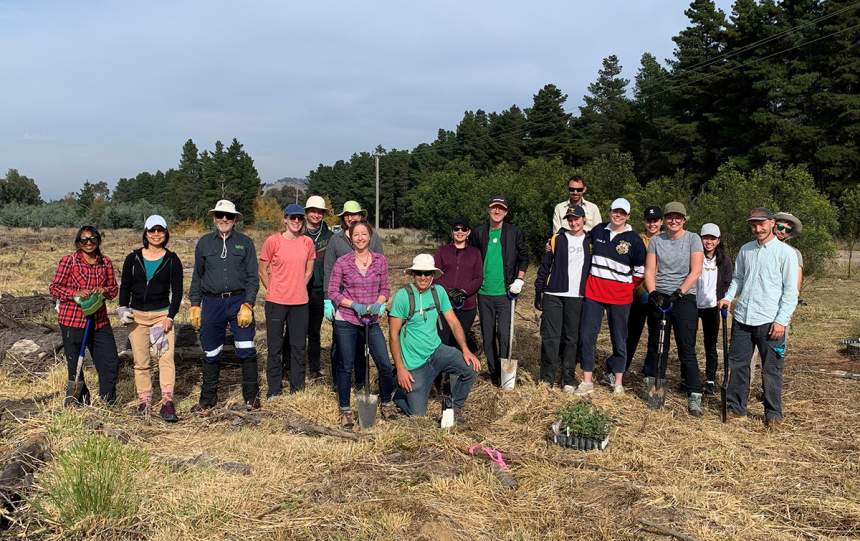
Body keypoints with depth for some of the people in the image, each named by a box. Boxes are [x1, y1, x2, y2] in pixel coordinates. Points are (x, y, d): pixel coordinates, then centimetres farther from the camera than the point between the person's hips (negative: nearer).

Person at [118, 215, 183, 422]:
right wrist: (123, 308, -5)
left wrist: (170, 317, -6)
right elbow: (125, 286, 11)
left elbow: (177, 291, 3)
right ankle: (144, 400, 14)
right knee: (140, 361, 5)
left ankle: (167, 401, -17)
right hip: (137, 315, 2)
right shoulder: (133, 258, 6)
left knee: (166, 357, -14)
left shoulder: (172, 260, 3)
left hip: (162, 313, -2)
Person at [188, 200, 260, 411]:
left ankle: (251, 396, 10)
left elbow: (252, 277, 1)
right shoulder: (204, 243, 9)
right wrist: (194, 305, 6)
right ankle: (208, 397, 24)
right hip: (211, 303, 2)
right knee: (211, 353, 10)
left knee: (247, 351, -5)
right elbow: (197, 276, 13)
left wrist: (247, 305, -9)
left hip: (239, 301, -2)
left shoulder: (245, 242, 3)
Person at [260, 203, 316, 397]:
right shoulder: (273, 241, -7)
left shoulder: (307, 242, 3)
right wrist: (273, 291, 3)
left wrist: (298, 289, 10)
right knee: (275, 347, 5)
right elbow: (262, 271, 1)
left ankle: (297, 389, 22)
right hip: (276, 302, -3)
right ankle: (274, 390, 16)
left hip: (300, 302, 3)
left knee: (299, 346, 10)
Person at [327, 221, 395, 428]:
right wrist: (354, 305, -14)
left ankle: (387, 403, 22)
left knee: (385, 365, -2)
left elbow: (385, 288, 8)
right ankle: (345, 410, 20)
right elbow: (332, 292, -2)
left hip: (372, 321, 2)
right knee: (346, 367, 5)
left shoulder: (380, 260, 3)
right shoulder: (342, 262, -4)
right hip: (346, 320, -2)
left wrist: (378, 304, -11)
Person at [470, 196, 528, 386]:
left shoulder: (514, 233, 3)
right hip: (484, 293, 2)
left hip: (505, 292, -2)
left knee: (504, 334, -7)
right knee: (487, 335, 8)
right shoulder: (478, 233, 6)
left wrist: (519, 279, -2)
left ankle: (504, 372, 5)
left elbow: (523, 258, 9)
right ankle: (493, 372, 20)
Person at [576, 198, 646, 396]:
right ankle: (587, 381, 7)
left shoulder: (634, 239, -2)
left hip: (619, 296, -2)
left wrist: (627, 285, 3)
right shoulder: (598, 231, 6)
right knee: (587, 336, -1)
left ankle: (618, 381, 21)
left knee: (619, 339, 7)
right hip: (593, 291, 2)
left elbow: (641, 269, 4)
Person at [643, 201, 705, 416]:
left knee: (687, 349, -6)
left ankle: (694, 396, -3)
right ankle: (652, 388, 19)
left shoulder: (693, 239, 0)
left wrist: (679, 291, -17)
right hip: (659, 299, 3)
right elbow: (649, 271, 2)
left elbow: (695, 271, -7)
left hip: (684, 298, -2)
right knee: (656, 345, 7)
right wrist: (652, 292, -14)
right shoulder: (656, 241, 7)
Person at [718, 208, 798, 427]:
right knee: (737, 364, 10)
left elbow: (791, 291, -6)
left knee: (771, 369, 4)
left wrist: (781, 320, -12)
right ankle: (735, 406, 21)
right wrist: (728, 297, 2)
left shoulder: (785, 252, -4)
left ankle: (773, 413, 16)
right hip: (742, 318, 5)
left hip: (769, 321, -5)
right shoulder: (745, 250, 11)